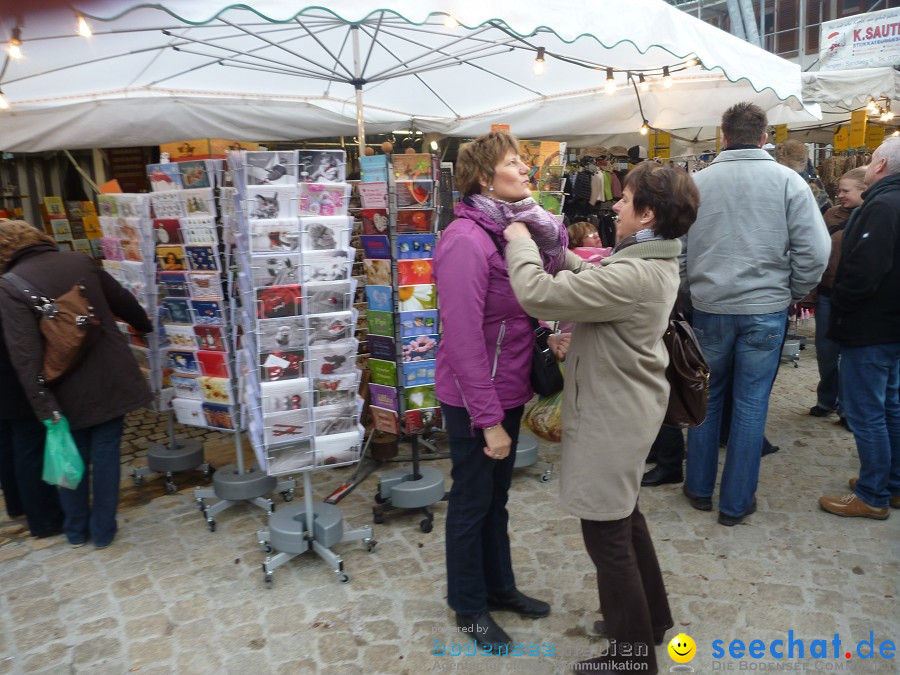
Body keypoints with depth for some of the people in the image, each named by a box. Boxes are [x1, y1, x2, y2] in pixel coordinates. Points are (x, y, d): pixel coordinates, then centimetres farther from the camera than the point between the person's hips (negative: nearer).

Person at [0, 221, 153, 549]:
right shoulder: (79, 260, 2)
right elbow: (123, 301, 15)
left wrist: (46, 409, -18)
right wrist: (145, 326, 35)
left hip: (70, 391, -2)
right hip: (111, 379, 2)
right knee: (106, 454, 12)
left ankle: (76, 530, 34)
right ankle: (103, 530, 24)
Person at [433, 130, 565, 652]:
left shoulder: (514, 229, 4)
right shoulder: (467, 241, -23)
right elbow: (464, 338, -25)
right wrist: (488, 419, -22)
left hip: (508, 391, 8)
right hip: (475, 401, -8)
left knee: (497, 496, 23)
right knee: (473, 502, 11)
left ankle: (500, 586, 43)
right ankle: (469, 605, 34)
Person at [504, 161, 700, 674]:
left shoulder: (633, 276, -29)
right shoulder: (655, 262, 5)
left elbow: (538, 294, -29)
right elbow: (590, 280, 15)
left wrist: (521, 243, -12)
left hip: (614, 416, -10)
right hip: (626, 408, 10)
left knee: (607, 534, 5)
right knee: (625, 516, 25)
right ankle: (651, 617, 44)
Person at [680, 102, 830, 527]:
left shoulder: (697, 182, -2)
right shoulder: (788, 181, -5)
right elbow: (814, 251, -8)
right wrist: (794, 294, 8)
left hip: (709, 308, 1)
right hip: (766, 310, -1)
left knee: (706, 396, 16)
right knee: (751, 404, 8)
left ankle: (699, 488, 28)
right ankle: (736, 502, 18)